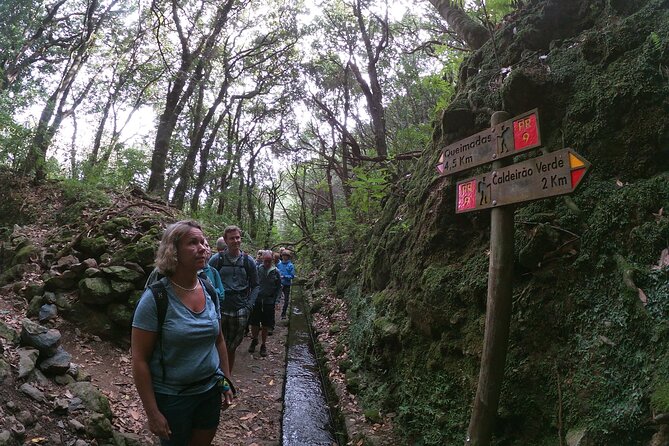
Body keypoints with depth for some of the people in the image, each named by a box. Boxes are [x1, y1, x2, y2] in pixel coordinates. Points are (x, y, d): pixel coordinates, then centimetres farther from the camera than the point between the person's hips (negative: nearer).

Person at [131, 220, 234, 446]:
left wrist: (226, 381, 10)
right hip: (171, 399, -4)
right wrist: (152, 413, -15)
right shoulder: (155, 298, -18)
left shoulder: (209, 292, -2)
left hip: (210, 392, 5)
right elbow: (139, 360, -16)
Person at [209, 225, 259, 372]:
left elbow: (255, 286, 10)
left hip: (240, 312, 2)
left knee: (231, 349, 12)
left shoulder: (248, 261, 5)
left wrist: (249, 306, -1)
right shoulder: (216, 260, -1)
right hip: (219, 310, -1)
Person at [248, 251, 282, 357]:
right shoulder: (257, 269, -5)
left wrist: (276, 300, -5)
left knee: (266, 325, 9)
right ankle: (254, 340, 33)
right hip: (256, 300, 0)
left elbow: (279, 288, 4)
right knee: (254, 323, 8)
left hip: (269, 301, 0)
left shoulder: (276, 272, -2)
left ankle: (263, 345, 24)